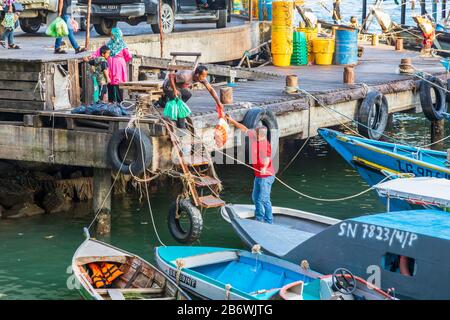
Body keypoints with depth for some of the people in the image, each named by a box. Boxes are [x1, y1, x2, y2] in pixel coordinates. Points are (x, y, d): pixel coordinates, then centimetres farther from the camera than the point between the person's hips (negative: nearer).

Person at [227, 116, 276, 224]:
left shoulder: (265, 144, -22)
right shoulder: (255, 139, 2)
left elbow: (267, 157, -36)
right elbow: (245, 129, 14)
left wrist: (264, 167, -54)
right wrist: (232, 121, 16)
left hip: (266, 176, -10)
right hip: (258, 176, 10)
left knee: (264, 199, -8)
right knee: (255, 197, 19)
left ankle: (269, 222, 1)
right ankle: (259, 219, 34)